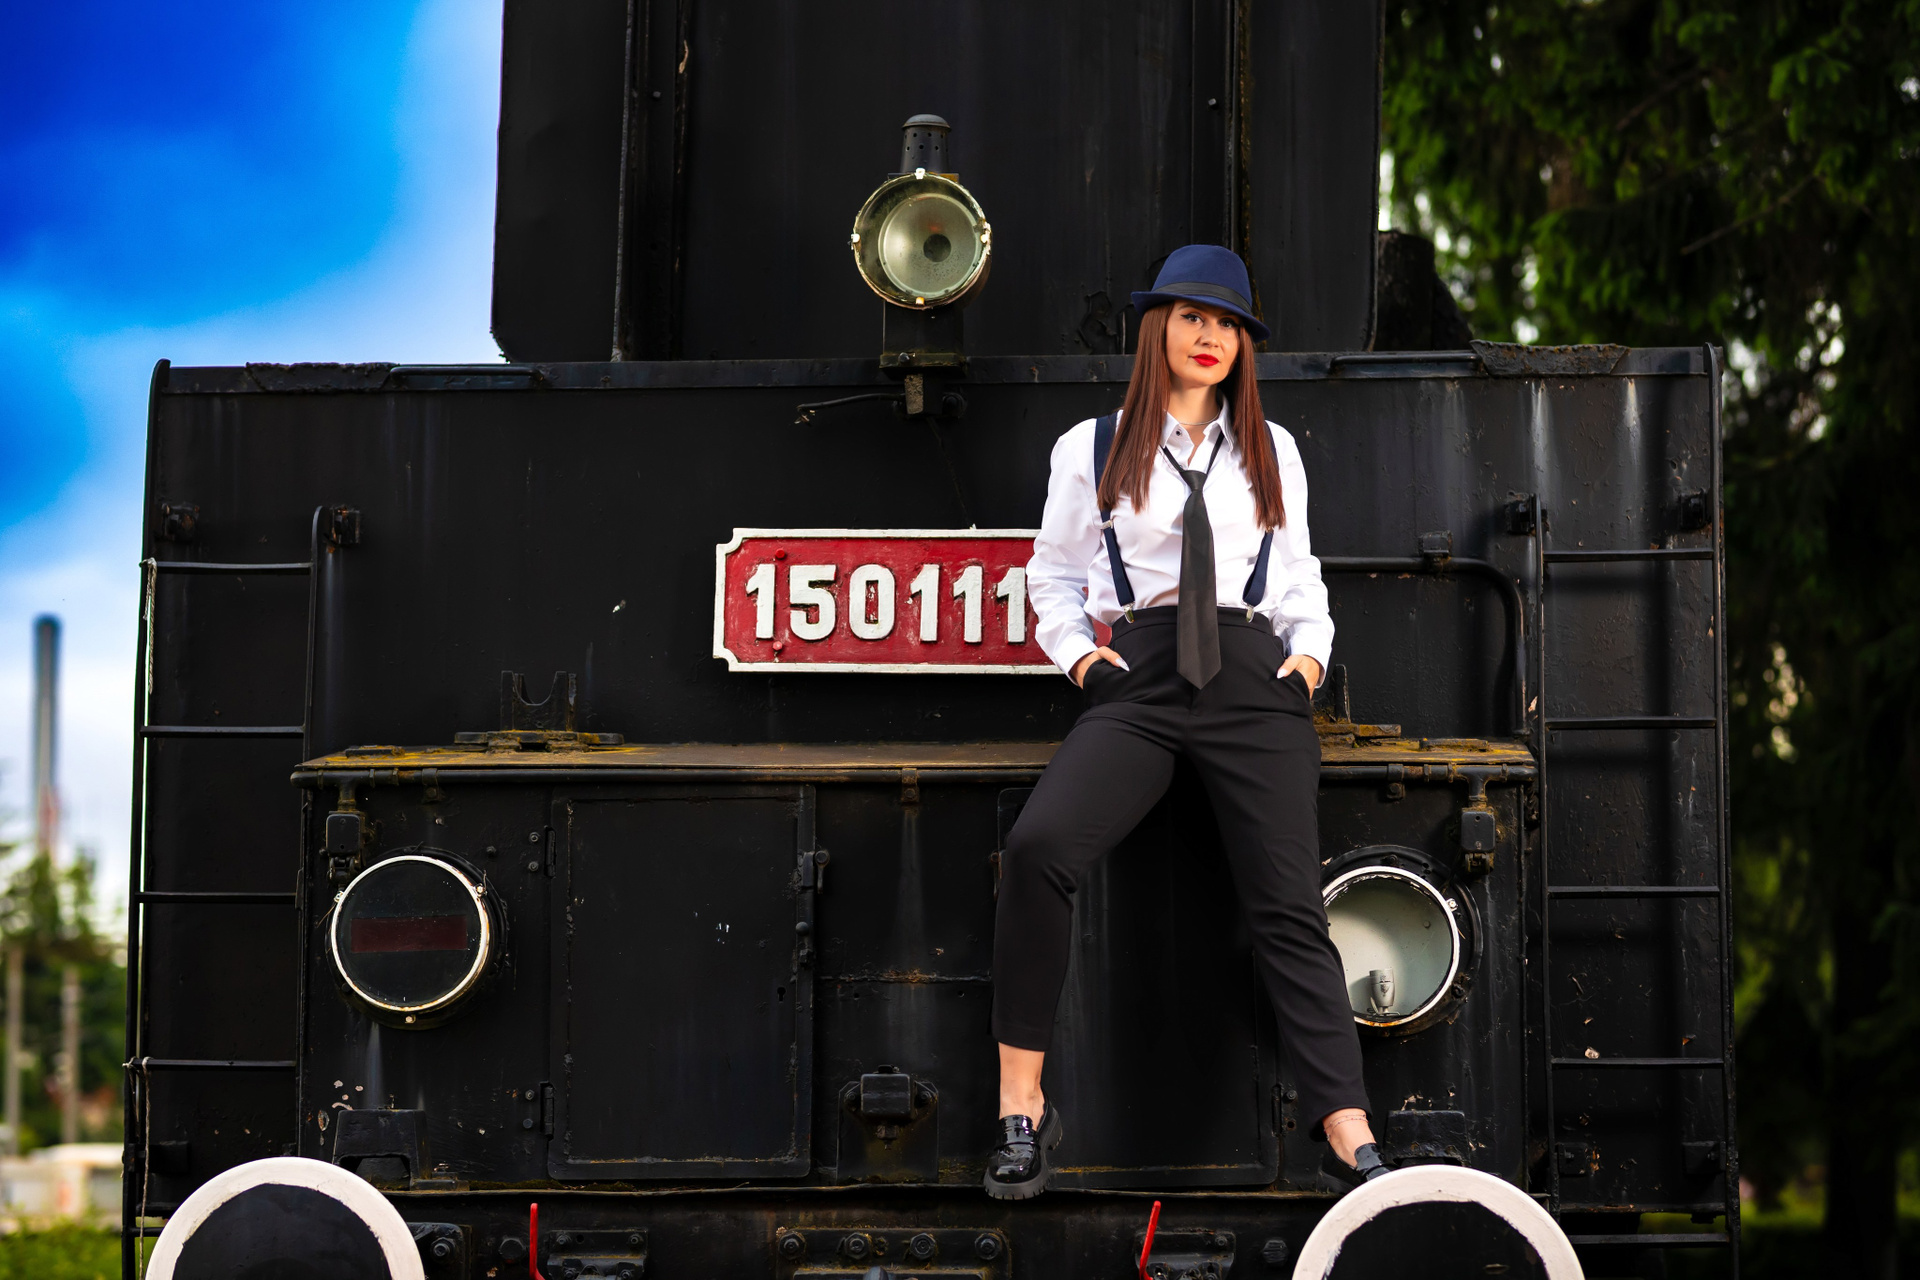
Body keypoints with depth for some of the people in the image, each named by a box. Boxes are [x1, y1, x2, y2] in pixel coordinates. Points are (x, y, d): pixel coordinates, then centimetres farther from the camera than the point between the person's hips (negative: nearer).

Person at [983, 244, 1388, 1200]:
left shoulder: (1272, 451, 20)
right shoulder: (1092, 448, 13)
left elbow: (1299, 575, 25)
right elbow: (1054, 575, 19)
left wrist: (1310, 651, 8)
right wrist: (1078, 653, 2)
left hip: (1253, 683, 2)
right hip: (1137, 686, -2)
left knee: (1290, 908, -7)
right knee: (1037, 848, -27)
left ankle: (1352, 1143, -8)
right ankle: (1022, 1109, -17)